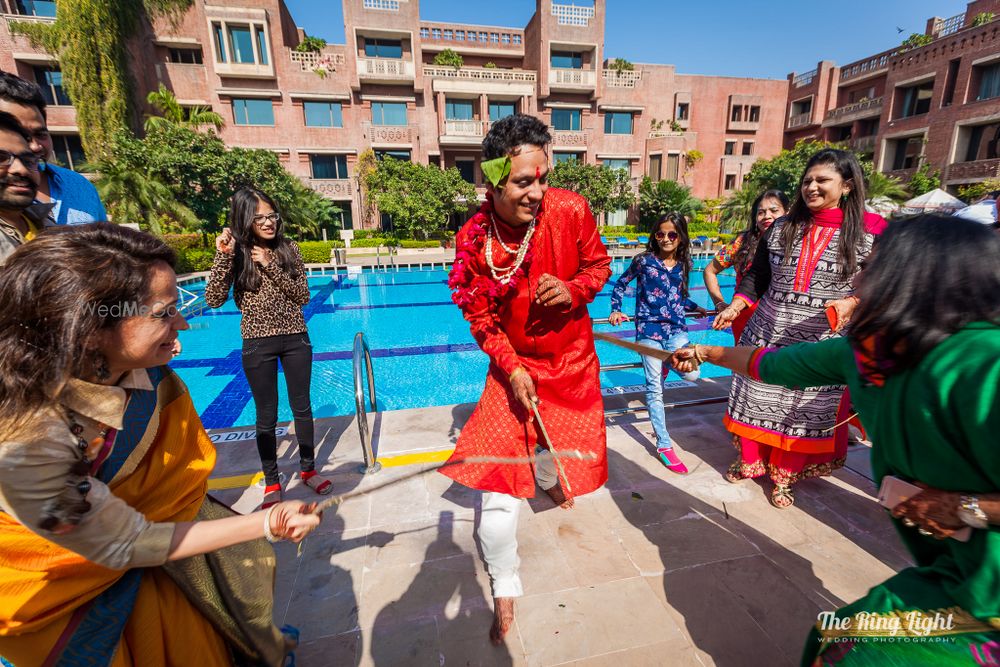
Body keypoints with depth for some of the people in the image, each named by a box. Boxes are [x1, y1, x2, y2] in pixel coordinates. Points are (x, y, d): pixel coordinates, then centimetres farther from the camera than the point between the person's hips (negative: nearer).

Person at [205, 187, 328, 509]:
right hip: (258, 344, -1)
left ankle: (308, 469, 31)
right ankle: (272, 482, 27)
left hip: (295, 339, 1)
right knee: (266, 416, 9)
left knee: (302, 407, 13)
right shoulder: (236, 254, -3)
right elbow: (214, 300, -13)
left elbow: (302, 295, -7)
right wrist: (223, 256, -20)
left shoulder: (289, 249, 0)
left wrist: (270, 267, -16)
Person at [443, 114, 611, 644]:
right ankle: (504, 590, 19)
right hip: (514, 364, -1)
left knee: (560, 442, 20)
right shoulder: (473, 240, -17)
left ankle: (552, 481, 64)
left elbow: (599, 265, -1)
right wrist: (512, 368, -20)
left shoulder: (570, 209, -17)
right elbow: (480, 318, -10)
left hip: (572, 359, 2)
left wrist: (572, 290, -23)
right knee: (498, 482, -6)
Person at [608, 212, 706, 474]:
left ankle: (665, 363, 17)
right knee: (654, 388, -2)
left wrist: (696, 308, 18)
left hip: (676, 328, 4)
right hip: (649, 328, -3)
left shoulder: (682, 265, 10)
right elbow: (620, 284, 9)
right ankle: (664, 446, 10)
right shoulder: (644, 260, -1)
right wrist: (616, 310, -1)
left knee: (691, 374, -19)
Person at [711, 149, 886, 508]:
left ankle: (784, 475, 28)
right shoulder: (780, 229, 4)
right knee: (756, 398, 10)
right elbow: (756, 276, 7)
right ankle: (750, 461, 31)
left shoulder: (870, 232, -3)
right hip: (766, 333, 2)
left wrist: (851, 303, -20)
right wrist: (734, 307, -4)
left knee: (803, 410, 8)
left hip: (822, 344, -2)